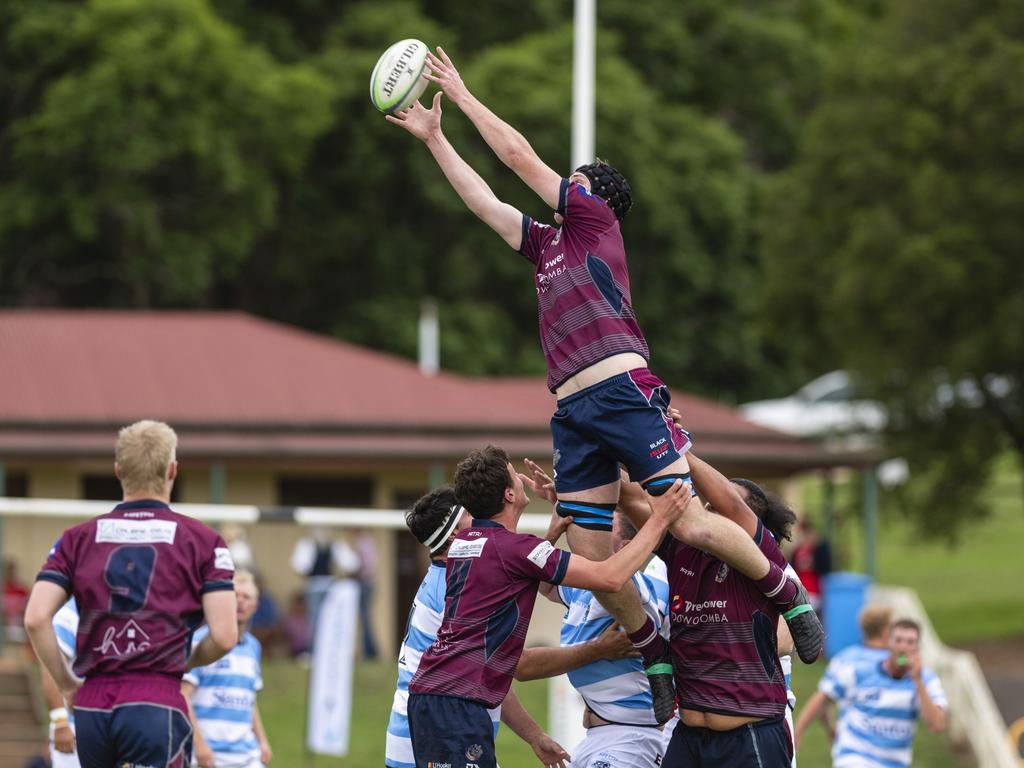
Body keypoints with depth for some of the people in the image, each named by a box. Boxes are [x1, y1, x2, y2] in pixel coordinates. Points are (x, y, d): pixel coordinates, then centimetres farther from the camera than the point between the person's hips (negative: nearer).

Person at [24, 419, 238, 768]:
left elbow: (35, 619, -1)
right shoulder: (201, 540, 3)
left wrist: (66, 684, 12)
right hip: (156, 706, -4)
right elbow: (224, 635, -4)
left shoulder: (78, 539, 10)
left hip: (91, 709, 4)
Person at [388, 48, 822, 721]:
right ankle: (657, 658, 13)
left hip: (624, 390, -8)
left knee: (689, 523, -14)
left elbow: (522, 158, 5)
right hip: (572, 410, 8)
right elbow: (483, 199, 33)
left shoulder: (596, 219, 7)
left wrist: (463, 95, 13)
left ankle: (790, 596, 3)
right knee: (590, 558, 0)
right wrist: (434, 137, 33)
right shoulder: (546, 243, 26)